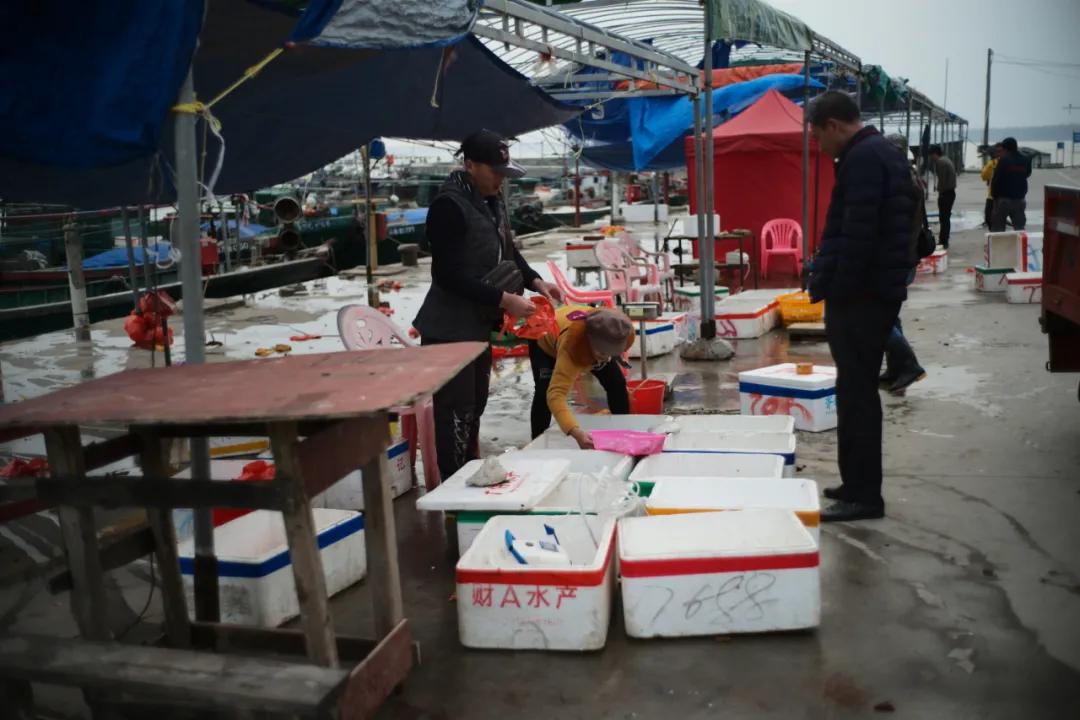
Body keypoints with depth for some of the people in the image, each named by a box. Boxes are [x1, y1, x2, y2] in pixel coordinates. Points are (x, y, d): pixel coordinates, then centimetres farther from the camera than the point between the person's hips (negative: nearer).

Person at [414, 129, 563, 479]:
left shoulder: (492, 200, 9)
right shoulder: (449, 205, -19)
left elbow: (507, 251, 21)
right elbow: (449, 275, -23)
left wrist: (535, 281, 3)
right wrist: (504, 300, -22)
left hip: (479, 323, 9)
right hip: (450, 329, -9)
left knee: (475, 404, 16)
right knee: (456, 410, -6)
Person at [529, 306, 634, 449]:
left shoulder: (627, 333, -37)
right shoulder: (570, 347, -53)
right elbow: (556, 393, -61)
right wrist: (576, 433, -74)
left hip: (584, 343, 5)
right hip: (545, 341, -4)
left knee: (617, 384, -5)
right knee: (545, 391, -26)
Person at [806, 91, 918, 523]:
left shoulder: (863, 159, -14)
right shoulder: (882, 154, 19)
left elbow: (856, 236, -23)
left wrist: (836, 290, -18)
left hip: (860, 298, -11)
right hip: (878, 294, 11)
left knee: (856, 393, -5)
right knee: (857, 390, 16)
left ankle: (863, 494, 2)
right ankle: (857, 483, 26)